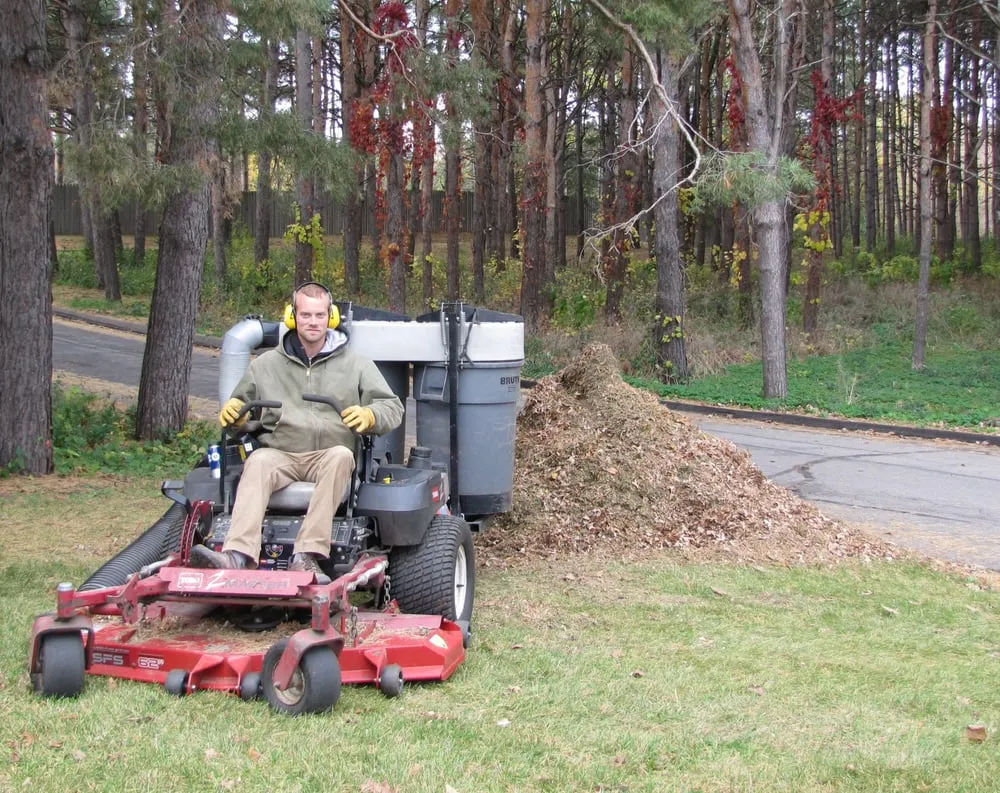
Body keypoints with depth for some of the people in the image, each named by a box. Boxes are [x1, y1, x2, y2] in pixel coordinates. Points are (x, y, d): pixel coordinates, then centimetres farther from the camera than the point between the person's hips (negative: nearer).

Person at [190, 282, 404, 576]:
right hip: (280, 452, 1)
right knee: (258, 461, -33)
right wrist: (233, 412, -2)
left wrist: (369, 416, -12)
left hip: (329, 455, -1)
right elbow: (242, 409, 24)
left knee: (341, 456, -35)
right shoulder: (266, 364, 20)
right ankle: (237, 555, -51)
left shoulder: (356, 365, 16)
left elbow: (393, 408, 12)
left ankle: (307, 555, -42)